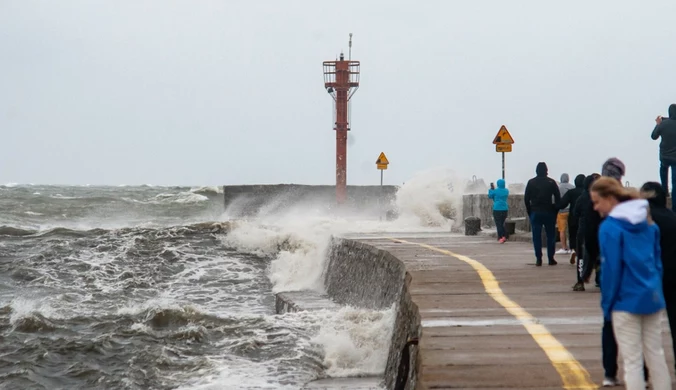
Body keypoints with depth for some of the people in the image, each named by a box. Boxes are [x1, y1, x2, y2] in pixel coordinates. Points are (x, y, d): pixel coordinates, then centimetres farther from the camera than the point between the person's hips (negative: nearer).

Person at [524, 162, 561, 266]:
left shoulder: (531, 182, 3)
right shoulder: (551, 182, 0)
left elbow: (526, 199, 1)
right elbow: (558, 198, -2)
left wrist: (529, 211, 8)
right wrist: (555, 210, 5)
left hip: (535, 212, 0)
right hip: (549, 212, 0)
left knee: (536, 236, 2)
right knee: (551, 235, 6)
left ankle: (538, 259, -2)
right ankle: (551, 258, 3)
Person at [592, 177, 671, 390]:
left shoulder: (610, 227, -14)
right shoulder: (649, 223, 8)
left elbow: (611, 269, -14)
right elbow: (658, 261, 12)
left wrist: (607, 304, -6)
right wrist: (655, 291, 17)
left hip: (627, 301, -6)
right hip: (652, 298, 6)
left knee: (632, 361, 1)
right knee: (656, 355, 14)